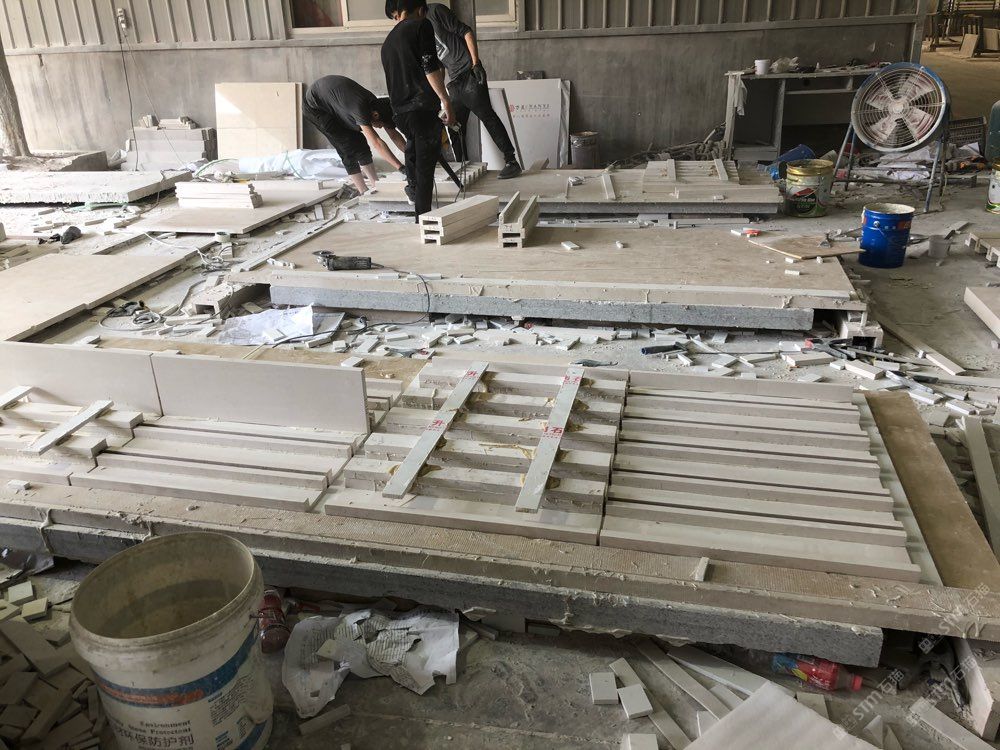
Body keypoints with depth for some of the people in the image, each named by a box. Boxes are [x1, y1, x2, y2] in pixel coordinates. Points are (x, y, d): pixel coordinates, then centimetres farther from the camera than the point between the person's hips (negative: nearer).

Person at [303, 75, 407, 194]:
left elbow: (394, 135, -8)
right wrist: (401, 168, -49)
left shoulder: (377, 105, -15)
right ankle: (364, 193, -10)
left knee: (360, 144, 2)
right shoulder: (360, 109, -39)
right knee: (348, 146, -15)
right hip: (315, 107, -8)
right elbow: (376, 143, -45)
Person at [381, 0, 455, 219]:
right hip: (424, 107, -7)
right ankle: (423, 217, 0)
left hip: (400, 111, 7)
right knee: (426, 166, -2)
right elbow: (429, 67, -12)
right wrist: (446, 100, -14)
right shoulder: (421, 25, 0)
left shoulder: (387, 42, 20)